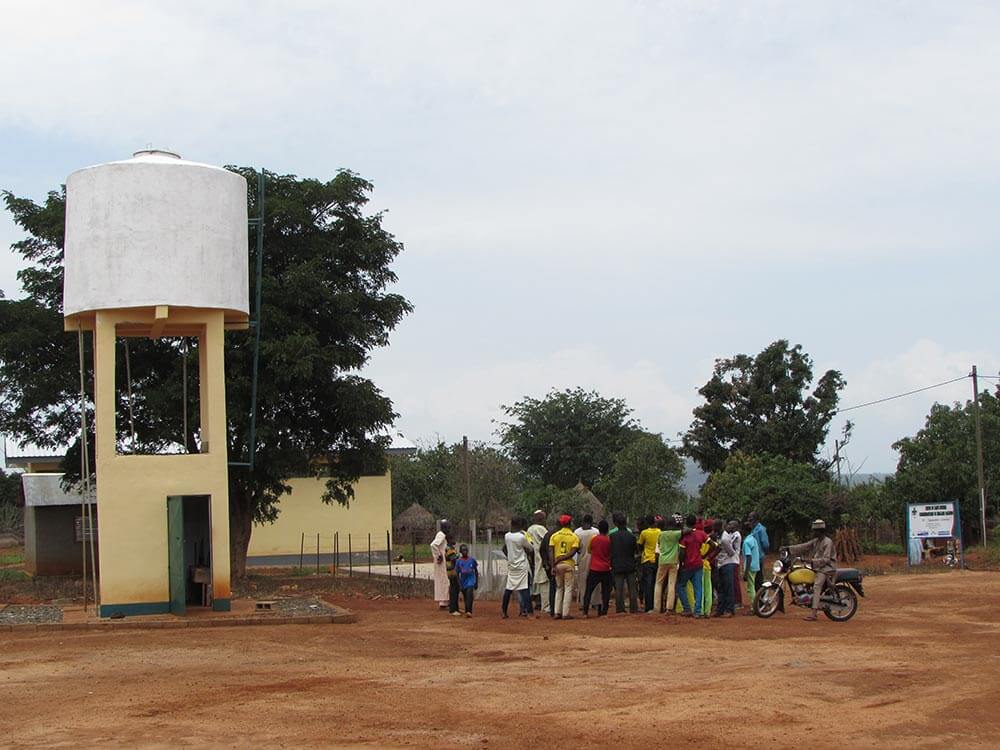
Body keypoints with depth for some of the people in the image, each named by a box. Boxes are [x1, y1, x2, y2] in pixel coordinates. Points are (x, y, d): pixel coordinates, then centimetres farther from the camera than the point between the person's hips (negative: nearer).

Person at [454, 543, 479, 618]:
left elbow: (476, 572, 8)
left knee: (469, 595, -21)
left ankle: (469, 611, -26)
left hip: (471, 581, -2)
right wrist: (459, 585, -5)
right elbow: (457, 574, 1)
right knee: (465, 598, 9)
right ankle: (467, 611, 24)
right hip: (463, 582, 2)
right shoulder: (458, 561, -2)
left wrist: (476, 583, 6)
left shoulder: (472, 560, -1)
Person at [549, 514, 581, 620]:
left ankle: (557, 613, 9)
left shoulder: (555, 536, 3)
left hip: (557, 565, 3)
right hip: (569, 565, -3)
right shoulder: (574, 537, -2)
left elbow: (551, 552, -2)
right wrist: (561, 559, -10)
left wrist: (553, 565, -2)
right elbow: (573, 552, -13)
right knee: (568, 589, 2)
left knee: (559, 588, 14)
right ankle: (566, 614, -3)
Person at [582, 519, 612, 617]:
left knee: (588, 590, 6)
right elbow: (611, 554, 5)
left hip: (594, 569, -1)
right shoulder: (609, 539, -4)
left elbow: (589, 551, 8)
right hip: (606, 569, 1)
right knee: (605, 592, 8)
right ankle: (604, 611, 3)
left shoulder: (593, 538, -5)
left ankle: (585, 612, -1)